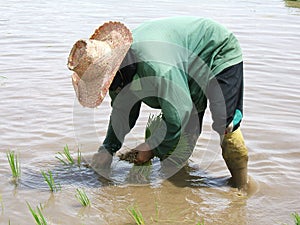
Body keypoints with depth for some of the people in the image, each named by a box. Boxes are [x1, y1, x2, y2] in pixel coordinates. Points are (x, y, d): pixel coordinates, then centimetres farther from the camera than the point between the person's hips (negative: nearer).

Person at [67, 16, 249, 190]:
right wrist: (108, 148, -5)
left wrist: (152, 148, -21)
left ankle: (241, 188, -3)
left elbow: (179, 118, -35)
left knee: (224, 125, -18)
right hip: (189, 65, 9)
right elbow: (123, 110, 3)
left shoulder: (156, 66, -43)